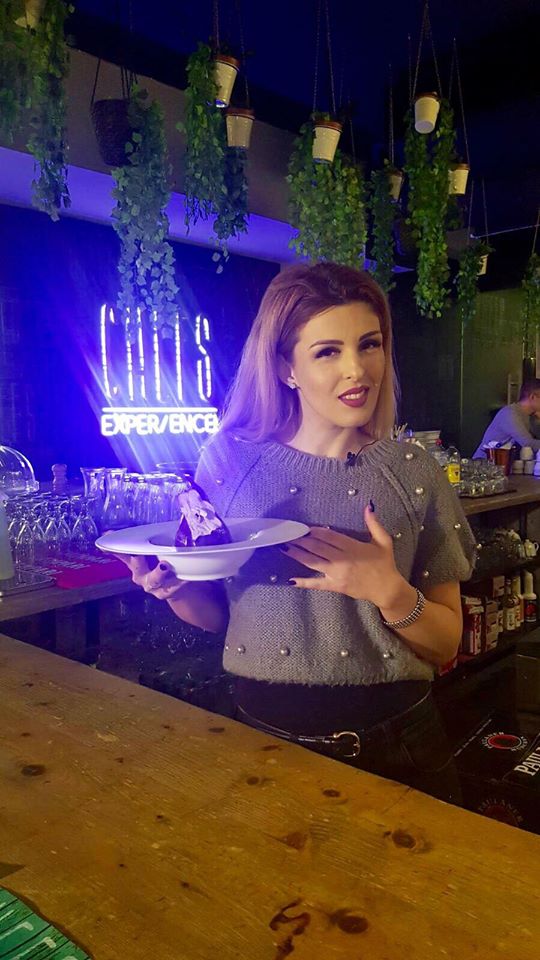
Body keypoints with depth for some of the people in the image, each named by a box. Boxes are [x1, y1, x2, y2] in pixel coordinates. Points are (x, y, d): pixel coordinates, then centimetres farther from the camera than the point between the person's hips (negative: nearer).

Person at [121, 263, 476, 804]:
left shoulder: (413, 473, -9)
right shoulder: (229, 460, -9)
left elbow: (447, 645, -4)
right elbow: (216, 614, 2)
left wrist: (390, 593, -23)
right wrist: (175, 589, -19)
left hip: (396, 745, 0)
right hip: (263, 734, 1)